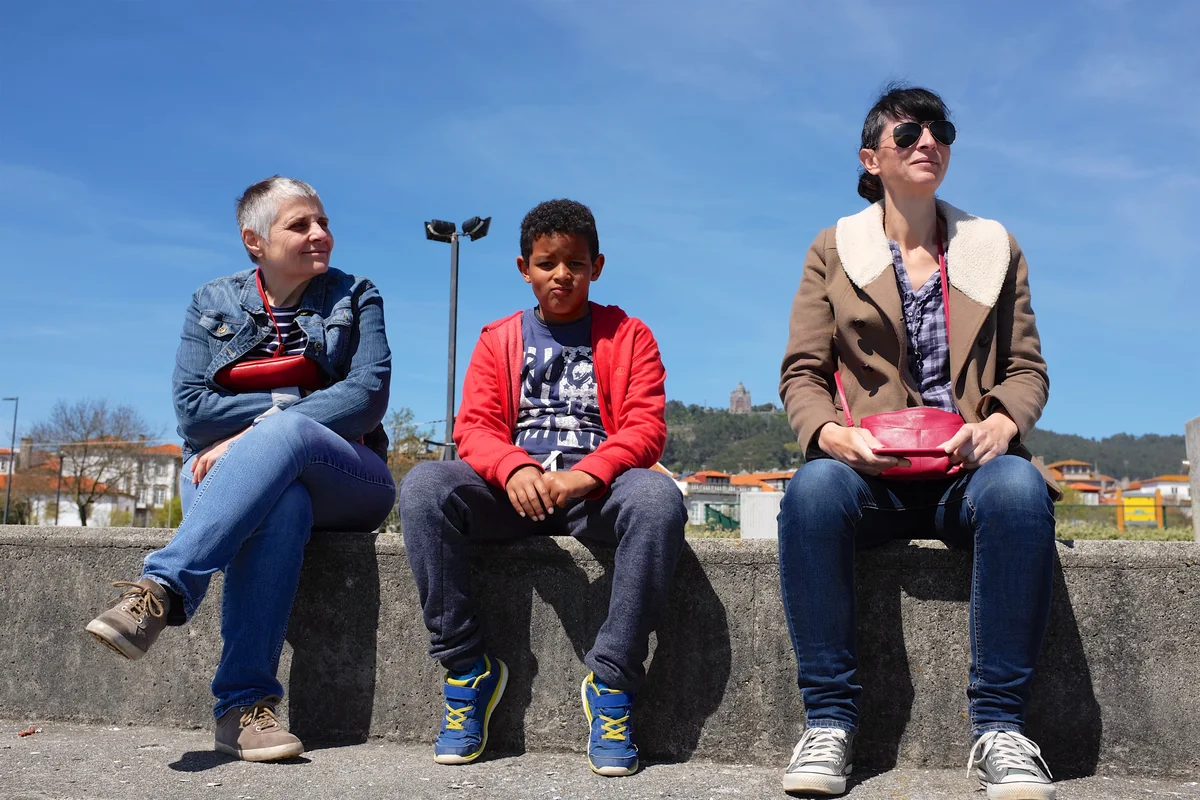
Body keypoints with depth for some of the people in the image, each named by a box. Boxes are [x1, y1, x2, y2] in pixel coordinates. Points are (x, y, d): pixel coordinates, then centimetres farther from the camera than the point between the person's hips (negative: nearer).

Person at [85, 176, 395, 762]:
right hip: (231, 476, 1)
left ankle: (162, 589, -44)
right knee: (282, 503, -37)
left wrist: (257, 432, -17)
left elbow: (368, 395, -8)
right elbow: (192, 410, 0)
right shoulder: (212, 304, 12)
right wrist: (296, 401, -9)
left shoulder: (355, 298, 8)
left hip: (342, 481, -1)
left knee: (285, 433, -36)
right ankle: (247, 702, -42)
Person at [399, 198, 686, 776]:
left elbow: (646, 428, -1)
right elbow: (474, 426, 5)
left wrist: (583, 475, -22)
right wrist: (514, 469, -20)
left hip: (597, 491, -2)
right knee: (423, 485, -28)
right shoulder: (498, 340, 17)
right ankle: (466, 665, -18)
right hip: (513, 490, 2)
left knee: (658, 497, -36)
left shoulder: (629, 337, 12)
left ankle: (612, 680, -25)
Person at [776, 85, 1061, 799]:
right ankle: (830, 722, -26)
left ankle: (1000, 727, -26)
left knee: (1019, 488, -35)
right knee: (813, 489, -36)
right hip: (869, 469, -1)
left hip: (968, 468, 1)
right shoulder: (834, 250, 13)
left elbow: (1027, 367, 15)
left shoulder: (994, 247, 19)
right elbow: (802, 372, 7)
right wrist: (831, 431, -16)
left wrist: (1003, 424, -9)